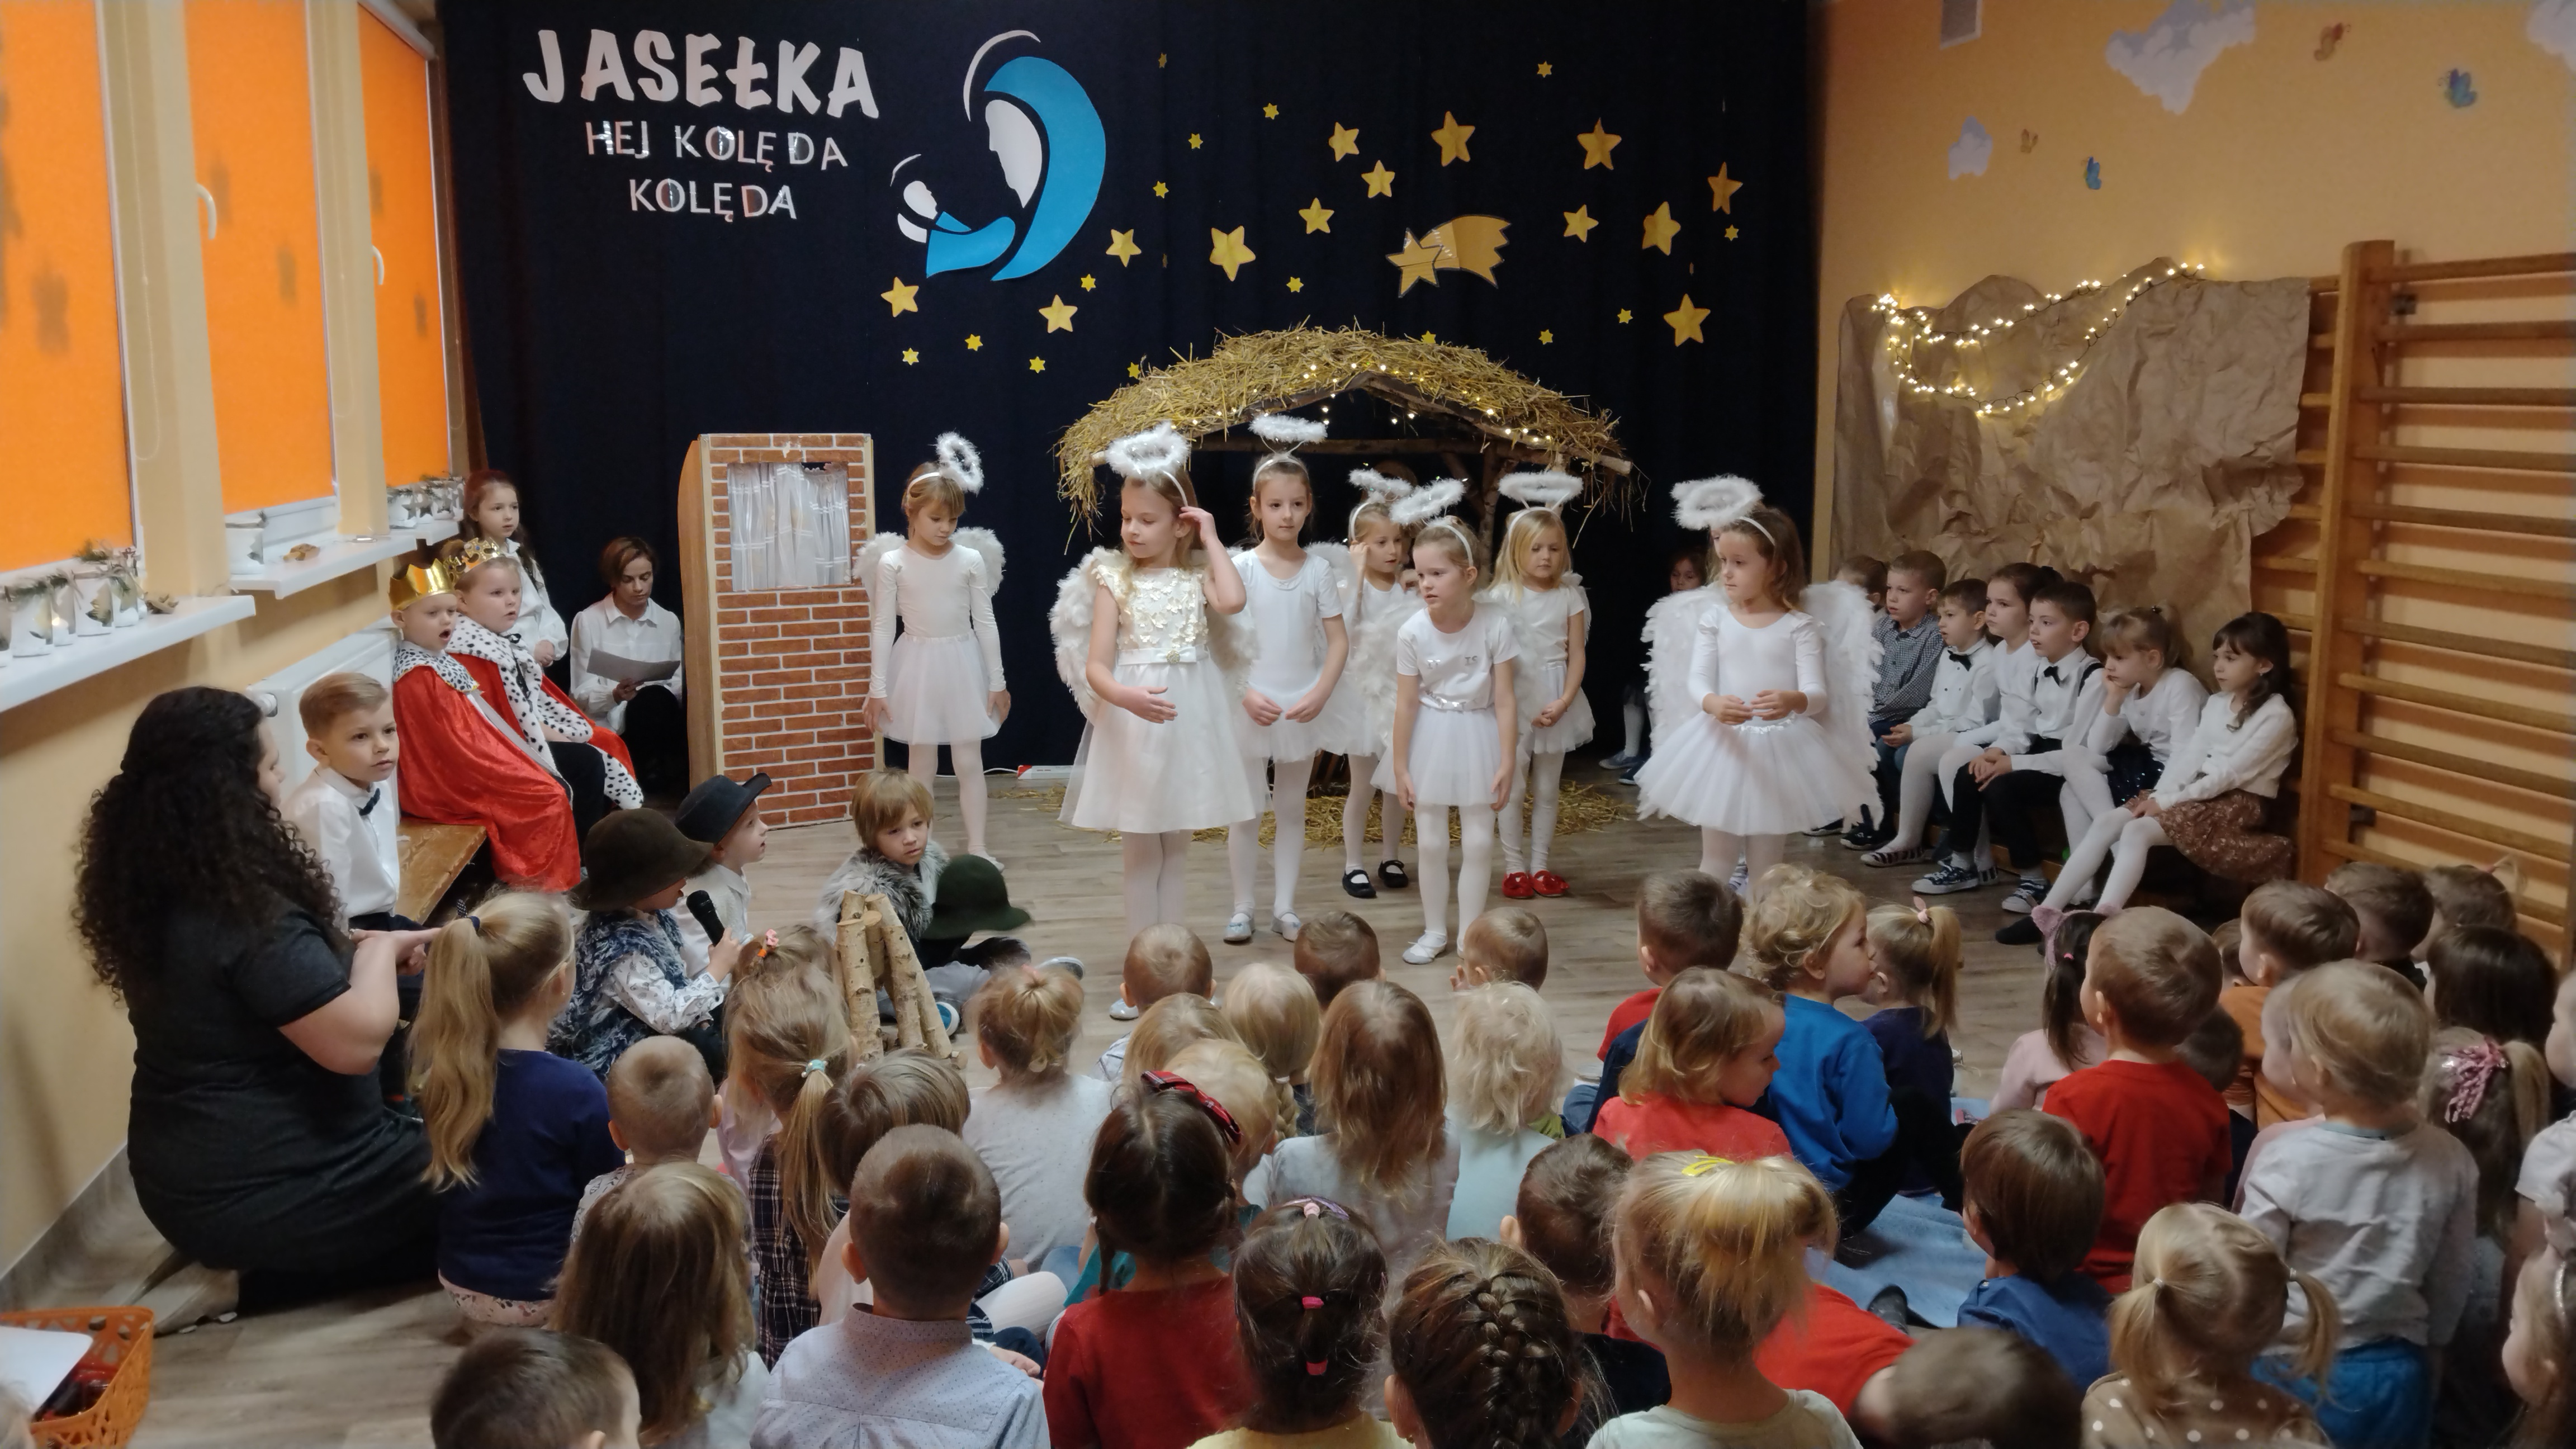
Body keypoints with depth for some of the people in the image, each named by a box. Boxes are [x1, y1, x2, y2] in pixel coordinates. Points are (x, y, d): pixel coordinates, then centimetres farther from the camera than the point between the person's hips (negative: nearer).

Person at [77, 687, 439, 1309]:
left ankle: (293, 1268, 13)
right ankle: (291, 1278, 5)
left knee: (420, 1129, 24)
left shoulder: (160, 893, 0)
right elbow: (358, 1042, -29)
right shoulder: (246, 916, -28)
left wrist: (362, 952, 8)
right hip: (261, 1193, -9)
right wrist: (379, 952, -11)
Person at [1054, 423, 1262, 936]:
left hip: (1189, 720, 2)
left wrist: (1212, 541, -13)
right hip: (1134, 720, -2)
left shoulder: (1198, 574, 1)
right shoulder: (1115, 579, -4)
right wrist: (1126, 696, -31)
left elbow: (1232, 602, -24)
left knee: (1175, 844, 13)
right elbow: (1095, 666, -11)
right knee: (1141, 845, 4)